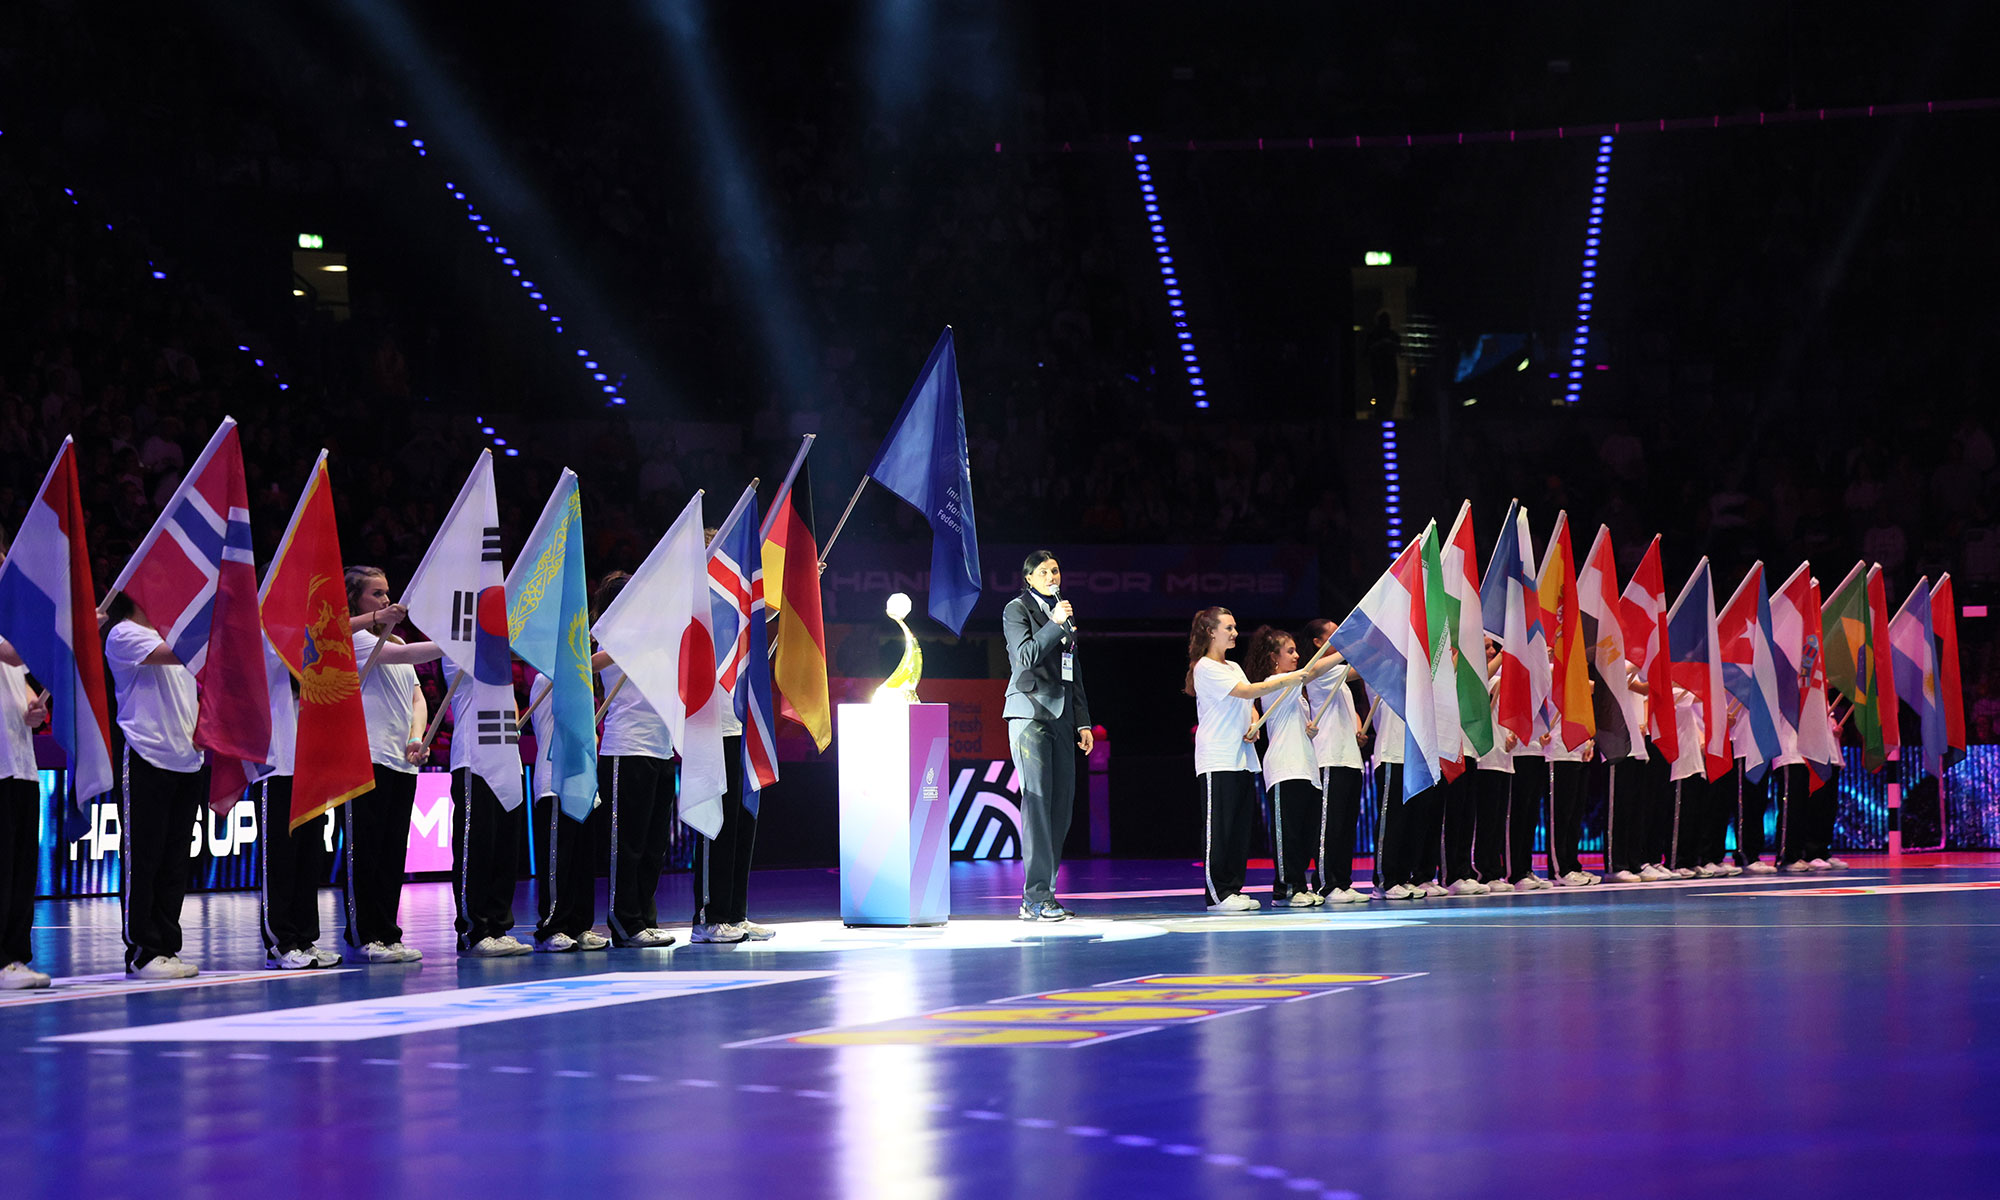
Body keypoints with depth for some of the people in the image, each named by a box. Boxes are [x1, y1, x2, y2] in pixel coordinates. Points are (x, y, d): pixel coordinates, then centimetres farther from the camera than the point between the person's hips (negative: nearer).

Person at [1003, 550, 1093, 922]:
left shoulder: (1064, 613, 21)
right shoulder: (1017, 609, 1)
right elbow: (1025, 658, -12)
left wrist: (1083, 721, 19)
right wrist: (1055, 624, -16)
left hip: (1061, 717, 7)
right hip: (1030, 713, -7)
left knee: (1062, 801, 1)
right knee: (1037, 801, -12)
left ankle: (1037, 894, 5)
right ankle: (1038, 897, -13)